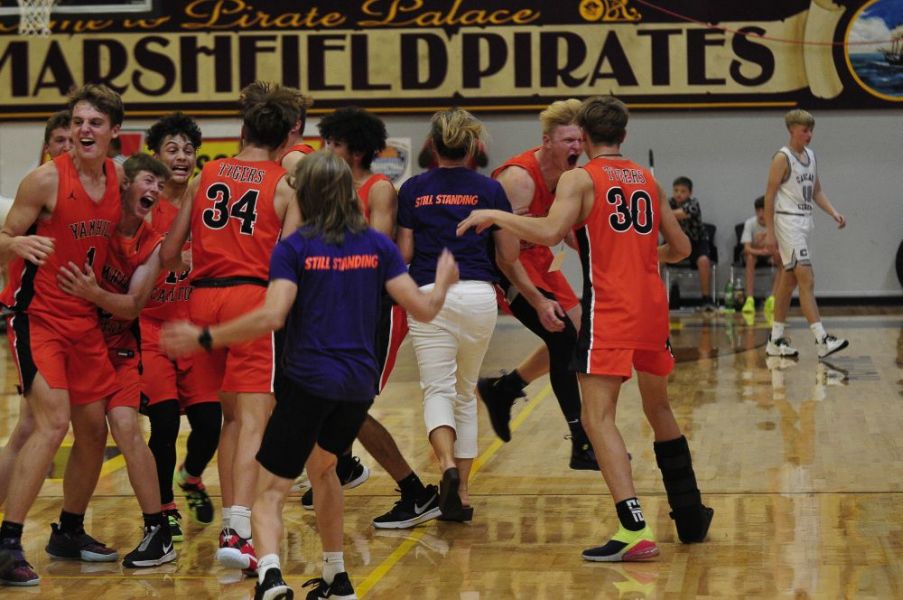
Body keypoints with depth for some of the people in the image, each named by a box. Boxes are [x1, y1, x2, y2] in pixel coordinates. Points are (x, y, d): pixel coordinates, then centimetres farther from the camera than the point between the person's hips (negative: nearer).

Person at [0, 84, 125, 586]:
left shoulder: (117, 177, 4)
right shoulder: (47, 179, -14)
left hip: (84, 317, 7)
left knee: (95, 429, 10)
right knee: (53, 421, -21)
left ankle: (70, 532, 28)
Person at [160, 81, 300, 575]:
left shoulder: (206, 177, 12)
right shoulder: (285, 185, 2)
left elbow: (168, 256, 13)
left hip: (203, 298, 5)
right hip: (253, 298, -4)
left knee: (231, 415, 19)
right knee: (254, 421, -8)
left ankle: (230, 522, 21)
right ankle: (238, 531, -20)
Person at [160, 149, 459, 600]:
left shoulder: (293, 248, -5)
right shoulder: (378, 245, 6)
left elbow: (272, 316, -18)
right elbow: (422, 309, 3)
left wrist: (204, 338, -11)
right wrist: (443, 283, 25)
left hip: (308, 381, -5)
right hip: (359, 385, 5)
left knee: (270, 491, -1)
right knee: (320, 466, 30)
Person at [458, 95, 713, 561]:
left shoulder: (580, 178, -3)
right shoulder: (647, 180, 16)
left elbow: (549, 232, -19)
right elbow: (680, 248, 20)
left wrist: (493, 216, -8)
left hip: (610, 310, -6)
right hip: (653, 305, 6)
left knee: (598, 416, -8)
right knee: (658, 408, 23)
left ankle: (635, 530, -20)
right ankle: (691, 516, 31)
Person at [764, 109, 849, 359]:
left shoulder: (810, 155, 13)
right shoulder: (782, 158, -11)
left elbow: (816, 191, 19)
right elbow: (770, 195, -12)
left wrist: (833, 212, 4)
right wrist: (770, 232, -15)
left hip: (805, 221, 8)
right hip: (788, 222, -8)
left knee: (788, 281, 11)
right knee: (807, 279, -14)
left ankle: (776, 340, 17)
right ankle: (821, 339, -18)